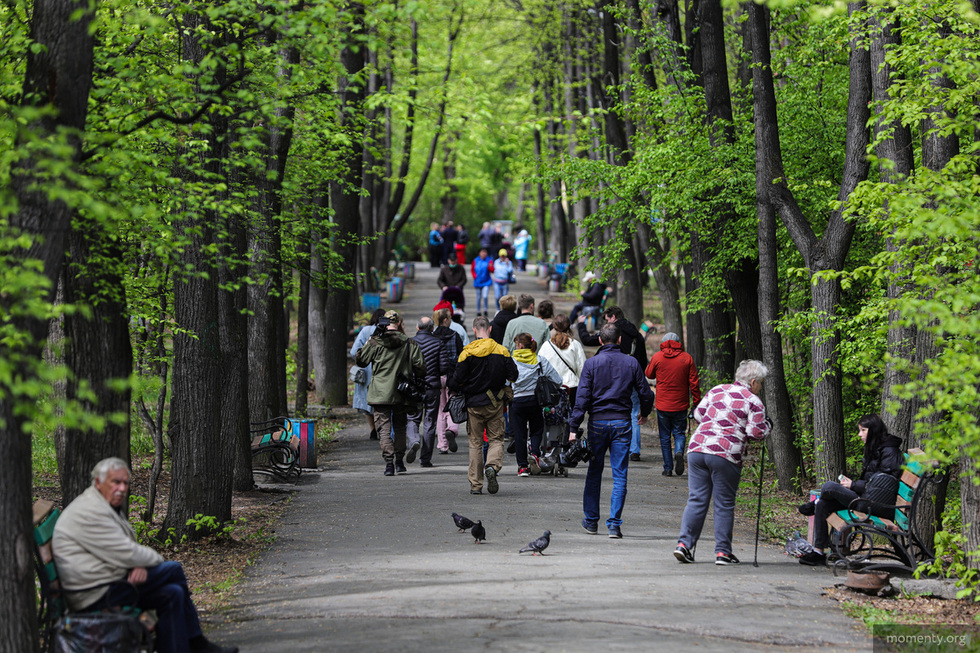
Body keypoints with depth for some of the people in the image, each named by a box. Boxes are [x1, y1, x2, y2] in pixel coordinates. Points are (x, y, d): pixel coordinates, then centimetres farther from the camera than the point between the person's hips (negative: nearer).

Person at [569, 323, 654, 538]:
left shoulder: (592, 363, -3)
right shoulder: (631, 363, 1)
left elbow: (582, 397, -8)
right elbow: (646, 394, 5)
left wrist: (574, 427, -8)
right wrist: (644, 413, 25)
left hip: (597, 422, 0)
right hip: (622, 423, 0)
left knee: (594, 474, 13)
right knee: (619, 476, 2)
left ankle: (591, 521, 20)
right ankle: (614, 524, -4)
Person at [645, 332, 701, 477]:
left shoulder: (657, 357, -5)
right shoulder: (686, 358, -3)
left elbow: (649, 374, 10)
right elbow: (694, 382, -2)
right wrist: (696, 401, 4)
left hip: (663, 405, 0)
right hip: (681, 405, 0)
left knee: (665, 437, 9)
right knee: (679, 433, 12)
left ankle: (668, 468, 7)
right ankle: (679, 452, -18)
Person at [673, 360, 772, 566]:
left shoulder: (716, 390, 15)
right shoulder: (753, 402, 0)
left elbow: (698, 414, 17)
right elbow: (756, 433, -6)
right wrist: (767, 425, 13)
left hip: (697, 448, 5)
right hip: (725, 456, -5)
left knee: (696, 500, 7)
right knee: (724, 505, 4)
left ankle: (684, 543, -2)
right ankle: (722, 551, 6)